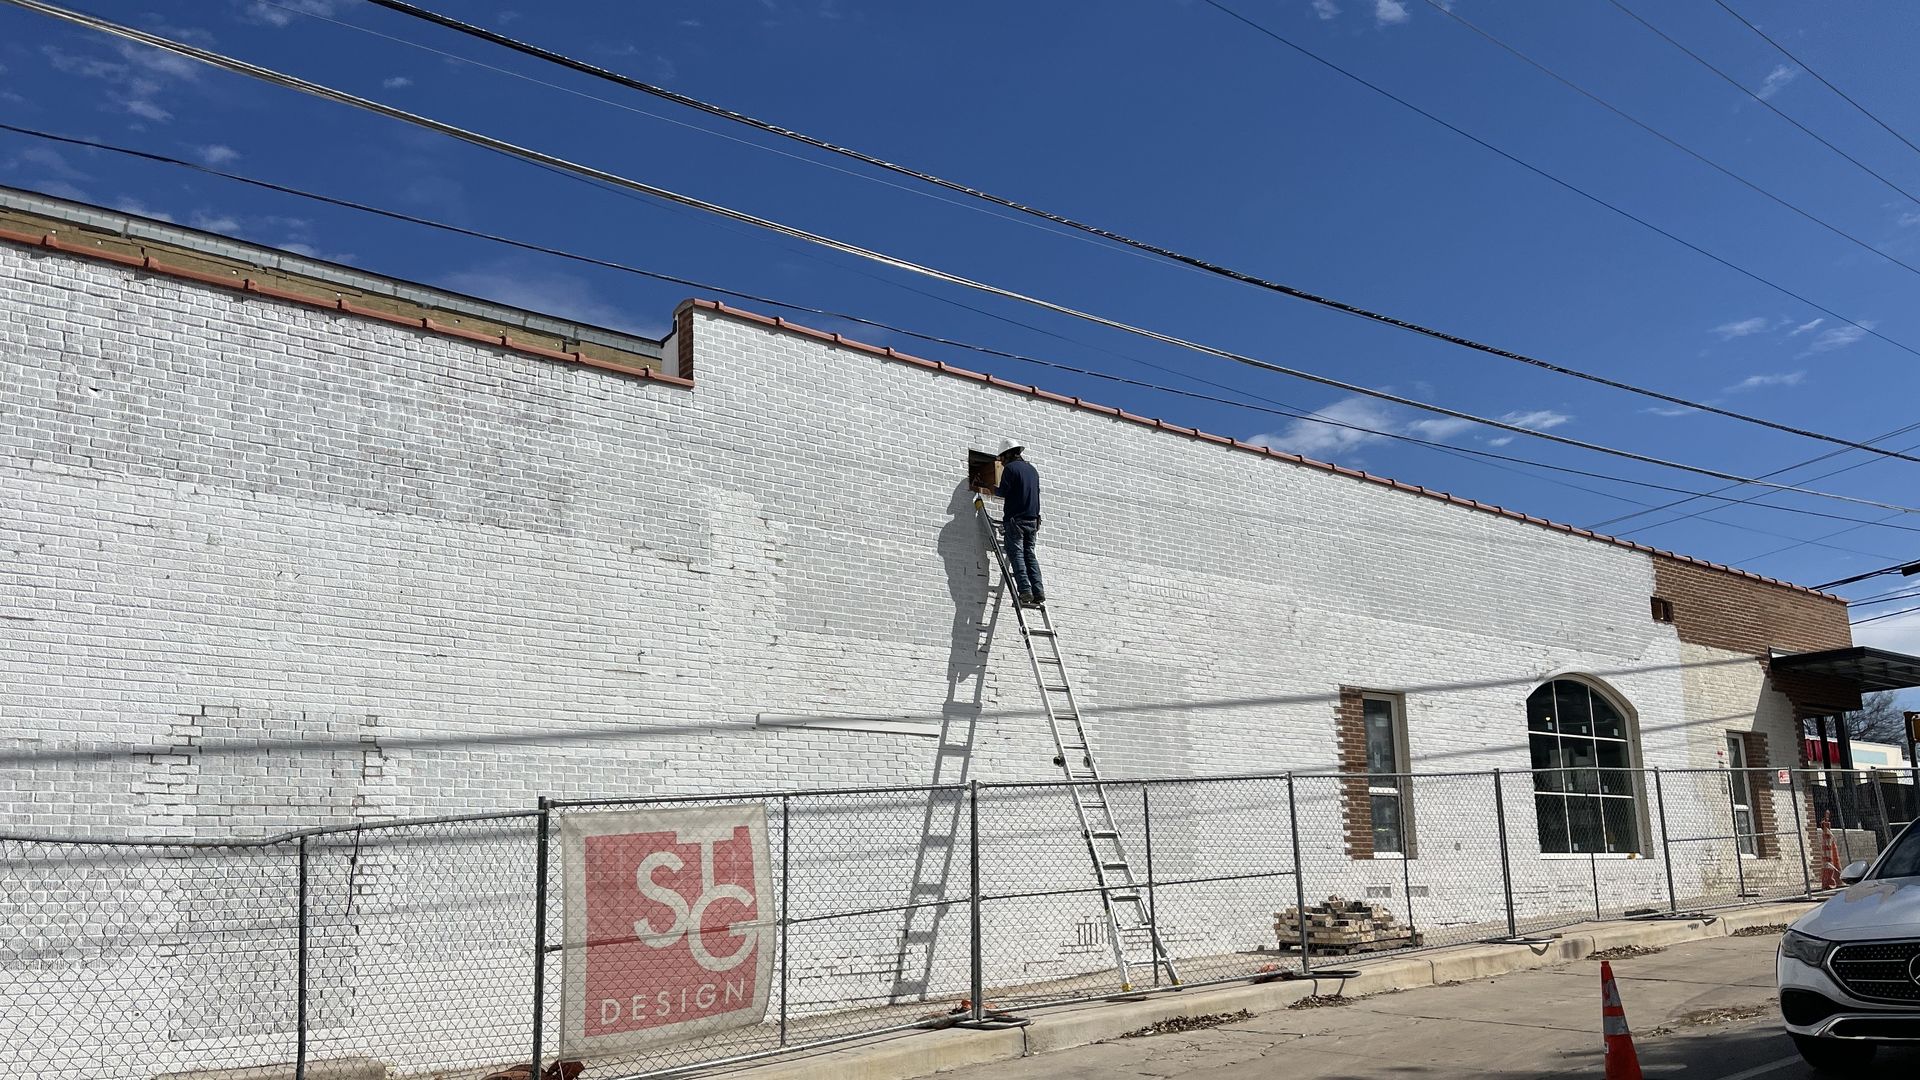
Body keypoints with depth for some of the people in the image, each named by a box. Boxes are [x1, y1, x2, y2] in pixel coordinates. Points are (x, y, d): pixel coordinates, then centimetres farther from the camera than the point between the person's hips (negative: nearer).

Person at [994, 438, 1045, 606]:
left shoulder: (1010, 468, -5)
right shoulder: (1032, 469, 18)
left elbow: (1003, 492, -11)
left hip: (1015, 519, -7)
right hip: (1032, 519, 7)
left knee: (1016, 554, -7)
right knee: (1030, 555, 7)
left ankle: (1025, 591, -17)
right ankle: (1038, 592, -3)